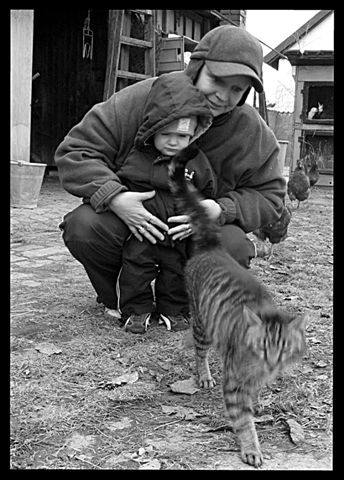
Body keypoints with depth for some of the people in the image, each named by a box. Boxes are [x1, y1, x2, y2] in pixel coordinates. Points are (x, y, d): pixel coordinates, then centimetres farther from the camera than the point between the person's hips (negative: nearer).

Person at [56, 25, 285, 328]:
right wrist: (113, 197, -36)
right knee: (82, 226, -30)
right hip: (130, 215, -1)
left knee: (233, 247, -31)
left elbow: (269, 196, -4)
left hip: (200, 231, 1)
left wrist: (223, 210, -27)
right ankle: (118, 302, 2)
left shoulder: (253, 133, -12)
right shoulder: (141, 99, -18)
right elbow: (75, 151, -16)